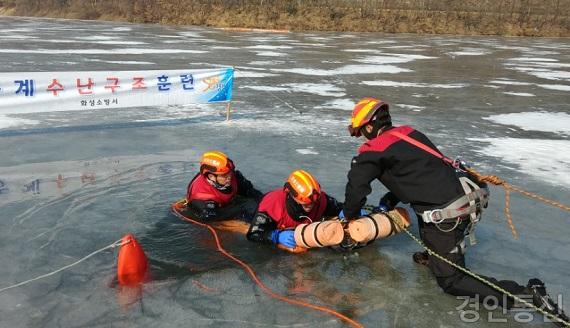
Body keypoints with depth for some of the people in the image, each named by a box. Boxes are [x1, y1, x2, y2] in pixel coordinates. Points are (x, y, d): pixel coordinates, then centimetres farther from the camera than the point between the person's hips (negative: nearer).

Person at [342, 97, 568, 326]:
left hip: (448, 215, -8)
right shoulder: (407, 133, 19)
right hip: (468, 194, 9)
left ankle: (529, 295, -4)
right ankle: (434, 255, 33)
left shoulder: (374, 150, -5)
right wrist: (388, 202, 29)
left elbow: (356, 186, -2)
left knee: (451, 281, 5)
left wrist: (350, 215, 18)